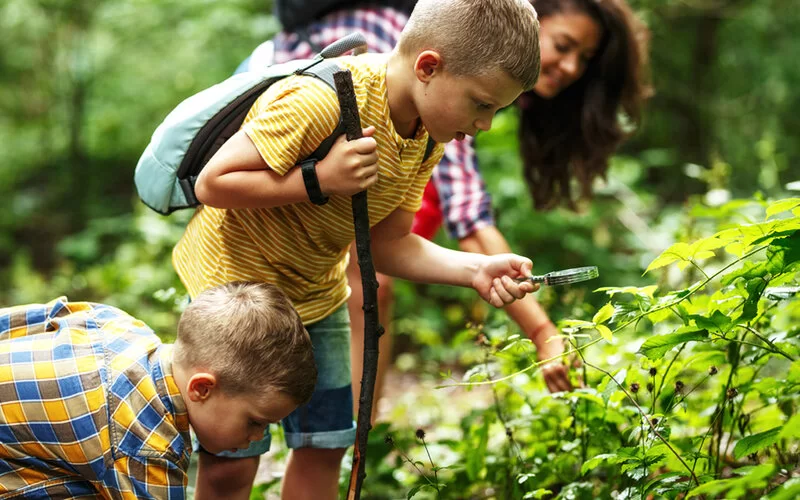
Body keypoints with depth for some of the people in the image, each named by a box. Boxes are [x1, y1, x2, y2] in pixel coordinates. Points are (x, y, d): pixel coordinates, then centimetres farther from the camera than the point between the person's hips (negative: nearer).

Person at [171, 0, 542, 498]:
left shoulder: (427, 138, -6)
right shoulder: (318, 101, -33)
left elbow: (386, 243, -2)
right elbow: (213, 184, -27)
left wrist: (475, 270, -16)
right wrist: (318, 182, -34)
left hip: (317, 295, 7)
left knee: (325, 446, 10)